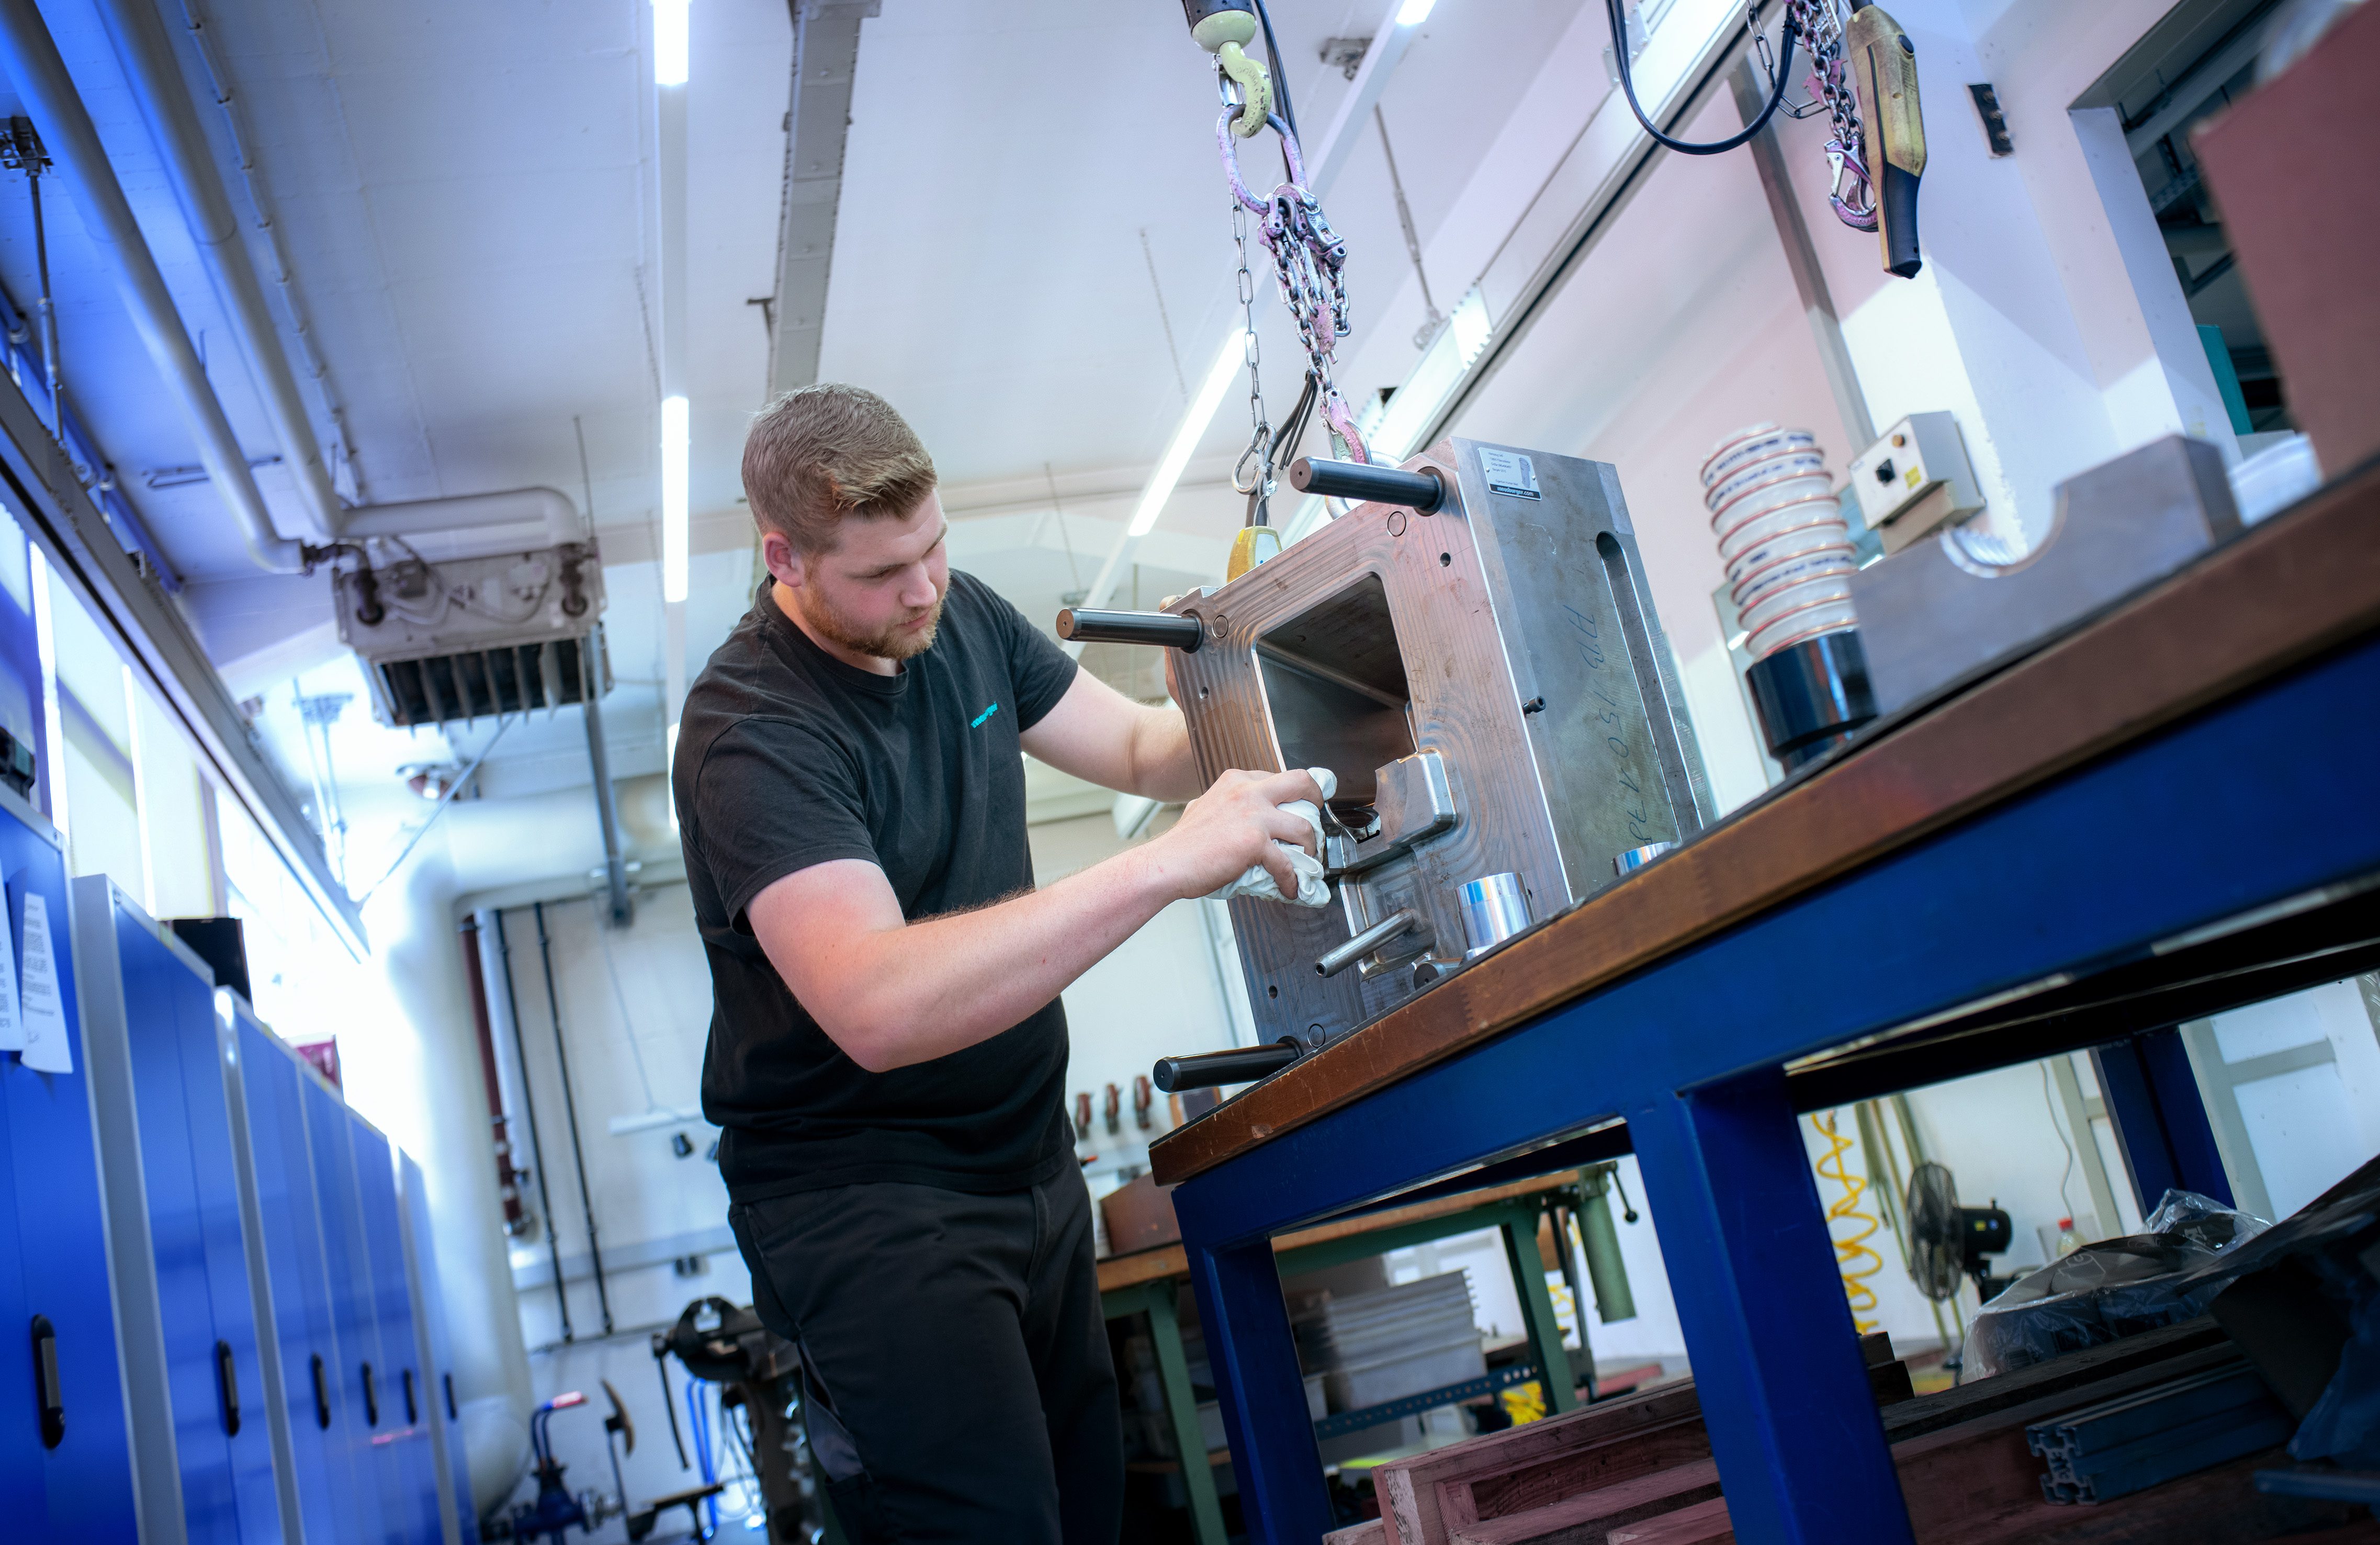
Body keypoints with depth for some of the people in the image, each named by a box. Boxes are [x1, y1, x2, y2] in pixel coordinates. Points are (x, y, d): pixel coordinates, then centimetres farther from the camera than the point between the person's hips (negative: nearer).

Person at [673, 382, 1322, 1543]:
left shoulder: (959, 617, 2)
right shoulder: (751, 734, -21)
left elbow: (1136, 745, 11)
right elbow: (878, 1006, -35)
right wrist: (1168, 863, -38)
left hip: (1026, 1155, 7)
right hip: (865, 1191, -7)